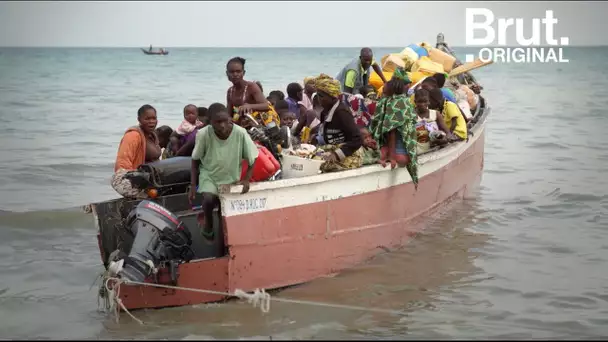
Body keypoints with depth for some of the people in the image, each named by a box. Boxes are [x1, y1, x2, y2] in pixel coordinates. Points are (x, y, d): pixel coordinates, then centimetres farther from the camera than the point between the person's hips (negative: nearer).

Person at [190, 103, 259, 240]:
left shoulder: (240, 133, -26)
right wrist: (193, 185, -11)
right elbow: (195, 160, -8)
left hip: (232, 176, 2)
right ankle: (208, 222, 7)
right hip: (209, 175, -2)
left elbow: (253, 159, -11)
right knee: (209, 199, -25)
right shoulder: (203, 134, -25)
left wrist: (246, 180, -21)